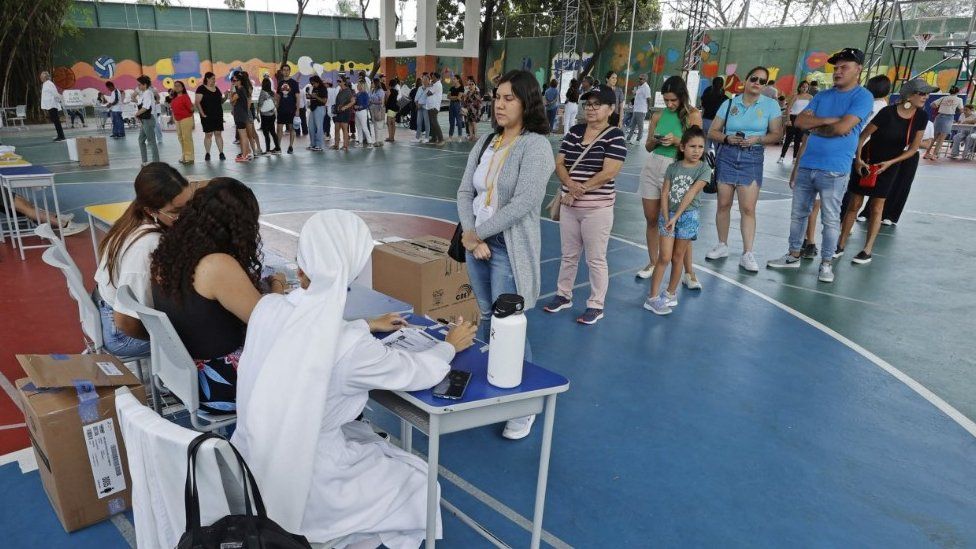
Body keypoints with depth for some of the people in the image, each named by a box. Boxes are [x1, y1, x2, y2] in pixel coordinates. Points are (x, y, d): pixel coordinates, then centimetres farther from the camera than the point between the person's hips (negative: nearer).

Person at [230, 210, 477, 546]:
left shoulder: (267, 308, -12)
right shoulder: (351, 347, -29)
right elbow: (418, 374, -12)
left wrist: (368, 326, 22)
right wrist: (449, 345, 7)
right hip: (300, 489, -6)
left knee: (365, 434, 27)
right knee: (418, 479, 14)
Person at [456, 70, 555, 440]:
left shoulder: (535, 145, -10)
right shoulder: (485, 143, 10)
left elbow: (523, 202, -19)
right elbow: (465, 192, 7)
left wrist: (478, 232, -14)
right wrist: (471, 236, -8)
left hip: (510, 248, -6)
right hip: (476, 243, 6)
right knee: (486, 318, 17)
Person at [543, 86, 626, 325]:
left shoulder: (615, 136, -9)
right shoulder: (574, 132, 8)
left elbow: (609, 173, -18)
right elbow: (559, 164, 4)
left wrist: (579, 190, -15)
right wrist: (570, 184, -17)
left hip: (597, 208, -5)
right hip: (568, 206, 5)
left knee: (595, 259, 4)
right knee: (568, 254, 17)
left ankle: (596, 305, 16)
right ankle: (563, 295, 32)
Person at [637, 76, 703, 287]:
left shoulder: (693, 115, -2)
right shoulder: (658, 116, 9)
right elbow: (648, 147, 13)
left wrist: (676, 141, -21)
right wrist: (655, 141, -9)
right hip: (652, 168, 4)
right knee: (651, 219, 9)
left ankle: (689, 272, -1)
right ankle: (652, 263, 23)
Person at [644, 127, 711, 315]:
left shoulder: (704, 169, -5)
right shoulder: (673, 167, 1)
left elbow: (690, 194, -13)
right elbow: (665, 193, -2)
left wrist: (676, 217, -19)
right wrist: (667, 218, -12)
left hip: (688, 216, -1)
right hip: (668, 215, 1)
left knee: (677, 257, 8)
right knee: (664, 257, -4)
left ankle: (670, 293, 23)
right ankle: (652, 297, 1)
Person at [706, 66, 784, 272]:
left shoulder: (771, 104, 1)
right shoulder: (729, 104, 4)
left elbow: (777, 134, 1)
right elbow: (712, 132, 6)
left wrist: (757, 139, -16)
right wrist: (728, 138, -13)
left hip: (752, 158, -2)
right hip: (727, 155, 2)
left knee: (748, 208, -6)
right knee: (723, 204, 7)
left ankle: (747, 254, -1)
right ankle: (722, 245, 22)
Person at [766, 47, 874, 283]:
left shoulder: (863, 97, -4)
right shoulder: (822, 96, 13)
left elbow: (843, 127, -17)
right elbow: (799, 121, 2)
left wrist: (815, 126, -2)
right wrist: (828, 120, -11)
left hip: (834, 171, -6)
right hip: (806, 166, 6)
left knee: (830, 220, 1)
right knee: (798, 214, 12)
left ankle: (826, 263, 11)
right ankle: (793, 256, 25)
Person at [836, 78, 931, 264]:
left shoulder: (921, 117, -7)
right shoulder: (888, 112, -19)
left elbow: (914, 148, -3)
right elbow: (862, 136, -13)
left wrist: (889, 163, -13)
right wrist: (858, 159, -21)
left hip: (889, 166, 3)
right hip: (867, 162, -3)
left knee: (877, 207, 2)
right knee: (854, 204, 0)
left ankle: (867, 251, 6)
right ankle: (841, 245, 10)